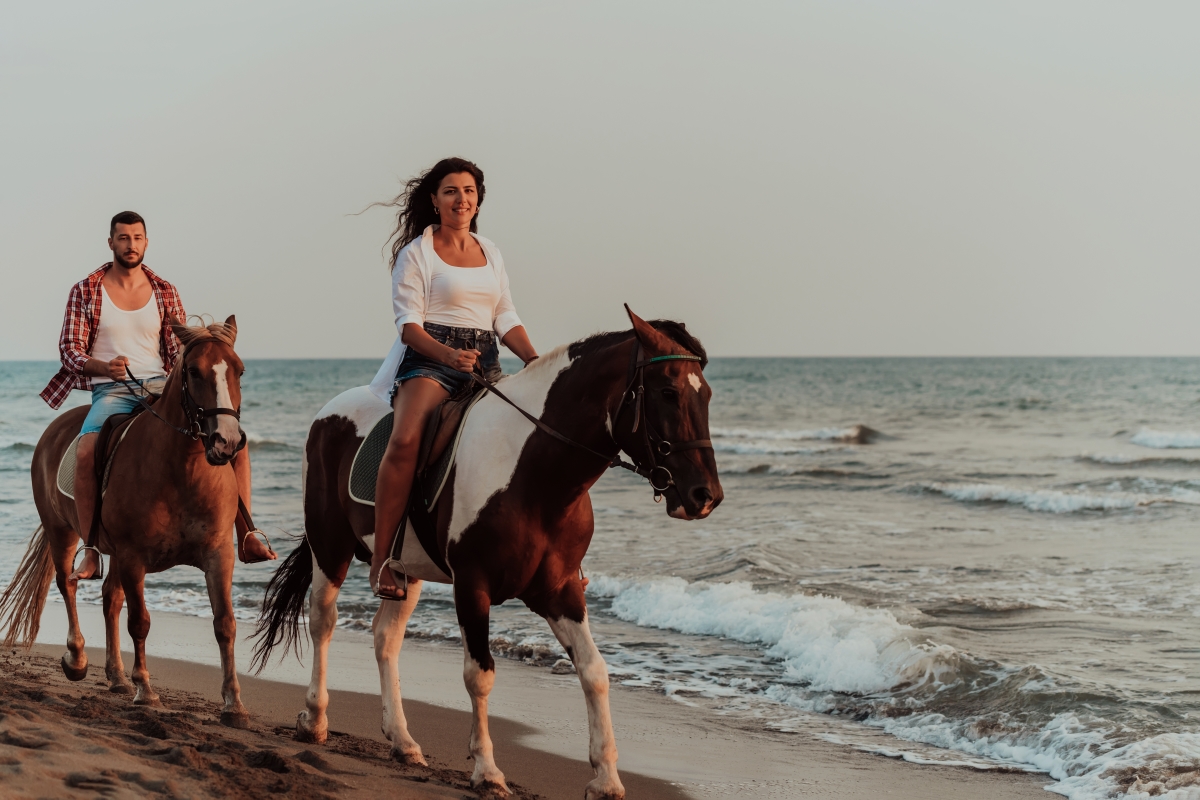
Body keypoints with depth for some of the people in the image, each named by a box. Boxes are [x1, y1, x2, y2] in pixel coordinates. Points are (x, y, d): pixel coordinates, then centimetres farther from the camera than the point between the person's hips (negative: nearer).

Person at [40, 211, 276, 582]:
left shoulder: (165, 293, 12)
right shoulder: (85, 291, 5)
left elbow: (180, 352, 12)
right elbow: (70, 349, 1)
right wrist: (104, 366, -19)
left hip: (160, 386, 3)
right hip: (111, 390, -3)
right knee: (85, 452, -35)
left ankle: (247, 537, -10)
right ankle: (91, 554, -23)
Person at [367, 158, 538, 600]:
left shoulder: (489, 252, 19)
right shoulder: (417, 253, 2)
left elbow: (506, 319, 18)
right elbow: (408, 323, -6)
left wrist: (536, 361, 1)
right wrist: (449, 355, -24)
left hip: (485, 364, 6)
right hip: (428, 360, -6)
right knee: (405, 440, -32)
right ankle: (381, 559, -30)